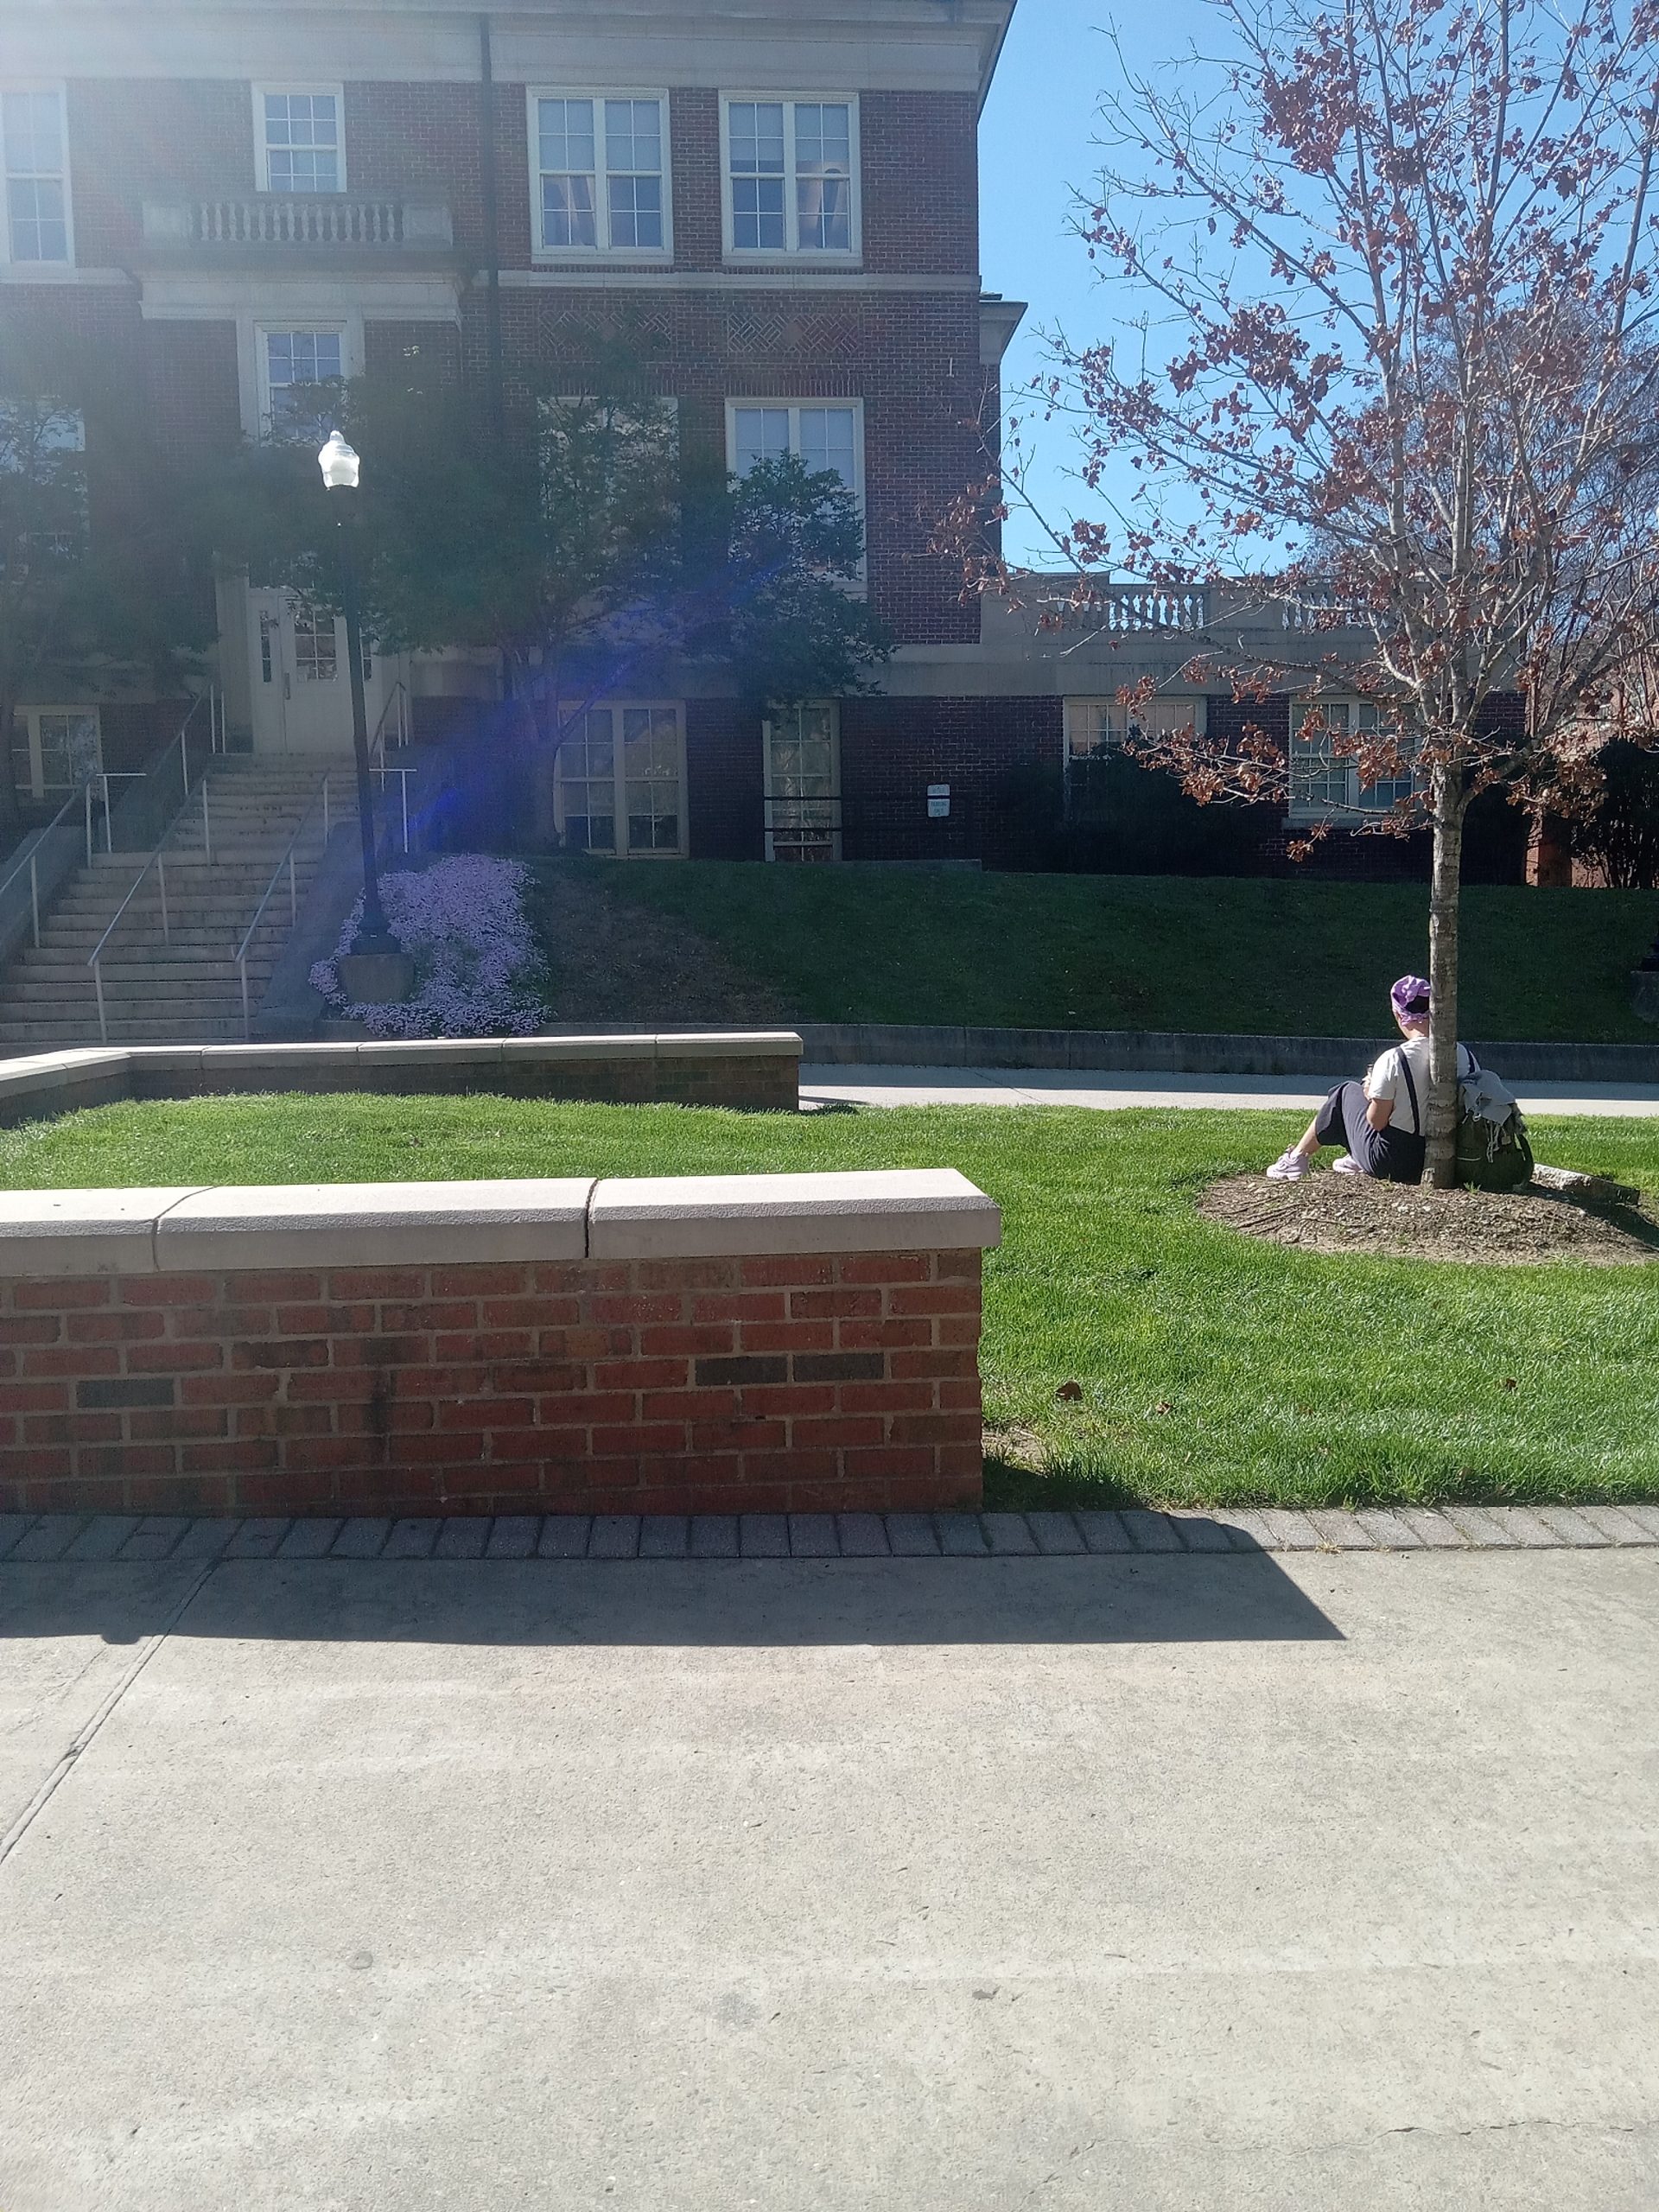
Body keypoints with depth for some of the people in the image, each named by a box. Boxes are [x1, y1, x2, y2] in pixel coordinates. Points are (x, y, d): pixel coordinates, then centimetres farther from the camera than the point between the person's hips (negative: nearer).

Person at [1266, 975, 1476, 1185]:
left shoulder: (1393, 1059, -20)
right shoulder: (1465, 1055, -7)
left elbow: (1376, 1122, -14)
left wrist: (1371, 1095, 8)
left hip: (1390, 1164, -5)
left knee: (1346, 1092, 19)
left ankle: (1297, 1158, 31)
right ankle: (1356, 1161, 45)